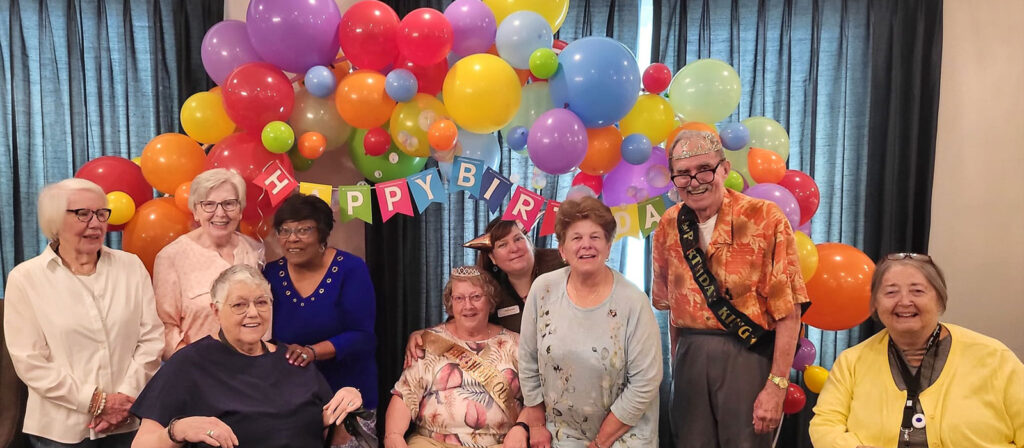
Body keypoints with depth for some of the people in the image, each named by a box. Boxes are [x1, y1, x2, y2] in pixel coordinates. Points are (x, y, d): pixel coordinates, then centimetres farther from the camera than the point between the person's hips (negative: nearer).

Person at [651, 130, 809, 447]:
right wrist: (677, 363, 11)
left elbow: (788, 309, -11)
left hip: (749, 356, -4)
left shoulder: (764, 218, -10)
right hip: (690, 357, 4)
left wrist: (777, 385, -14)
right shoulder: (669, 226, 4)